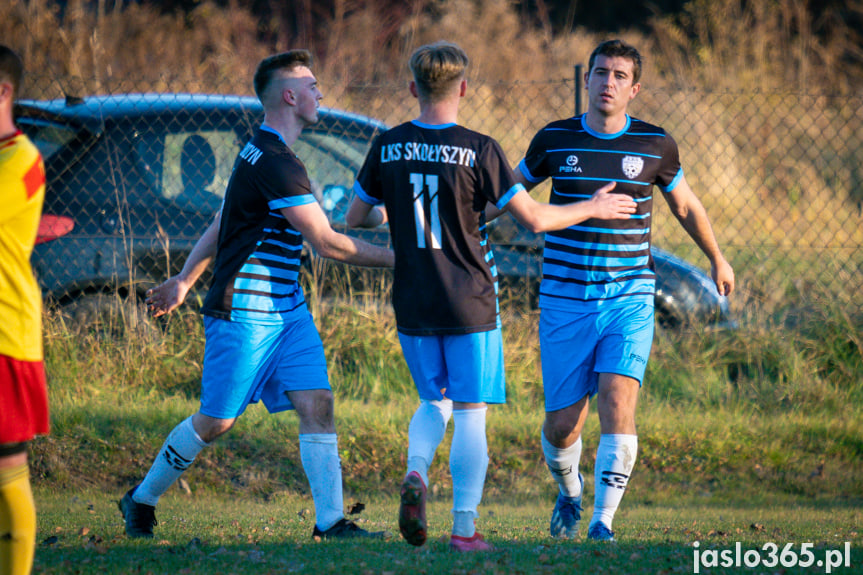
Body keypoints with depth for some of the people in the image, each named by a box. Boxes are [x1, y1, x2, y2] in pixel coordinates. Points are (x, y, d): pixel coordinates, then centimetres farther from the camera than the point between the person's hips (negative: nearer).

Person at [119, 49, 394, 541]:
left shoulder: (264, 154, 14)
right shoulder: (274, 163, -20)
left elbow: (219, 228, 22)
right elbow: (328, 243, -20)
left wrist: (184, 282, 28)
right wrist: (394, 258, -14)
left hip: (288, 310, 9)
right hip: (245, 314, -9)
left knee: (317, 403, -5)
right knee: (216, 422, 1)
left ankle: (331, 521, -8)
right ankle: (142, 501, 19)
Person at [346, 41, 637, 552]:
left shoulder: (388, 147, -1)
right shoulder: (479, 150, -12)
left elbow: (356, 217, 9)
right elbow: (534, 218, -10)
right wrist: (592, 209, 6)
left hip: (413, 307, 4)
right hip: (470, 305, -4)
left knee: (434, 401, 20)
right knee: (470, 412, 3)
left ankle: (416, 474, -8)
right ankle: (465, 530, 0)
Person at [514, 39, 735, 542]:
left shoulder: (656, 145, 0)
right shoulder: (554, 140, 0)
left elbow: (686, 206, 19)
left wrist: (717, 259, 31)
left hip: (629, 299, 0)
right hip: (565, 303, 0)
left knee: (618, 402, -21)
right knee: (562, 425, 0)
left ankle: (603, 521, -17)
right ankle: (569, 492, 33)